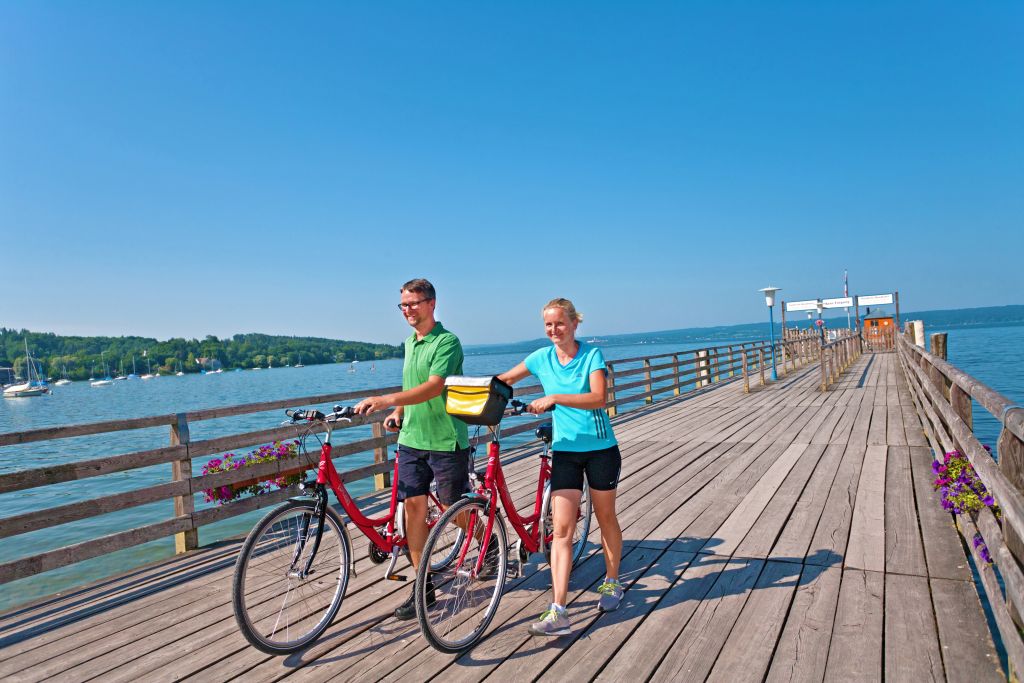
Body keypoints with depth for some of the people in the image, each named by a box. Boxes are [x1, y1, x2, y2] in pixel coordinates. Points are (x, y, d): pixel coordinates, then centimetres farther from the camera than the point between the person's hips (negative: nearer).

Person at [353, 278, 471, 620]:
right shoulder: (409, 342, 13)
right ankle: (423, 585, 14)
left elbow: (433, 387, -26)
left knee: (453, 509, 6)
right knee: (413, 506, 4)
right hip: (411, 438, 7)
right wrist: (398, 411, 7)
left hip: (446, 440, -7)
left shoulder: (447, 342, -13)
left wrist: (387, 400, -34)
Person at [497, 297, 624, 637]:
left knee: (606, 518, 15)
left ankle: (612, 582, 38)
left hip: (600, 448, -2)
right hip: (565, 450, 2)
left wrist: (554, 398, -33)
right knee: (562, 529, -5)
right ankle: (558, 611, -4)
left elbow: (599, 398, -25)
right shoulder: (542, 357, 0)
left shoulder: (592, 354, -10)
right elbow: (504, 379, 12)